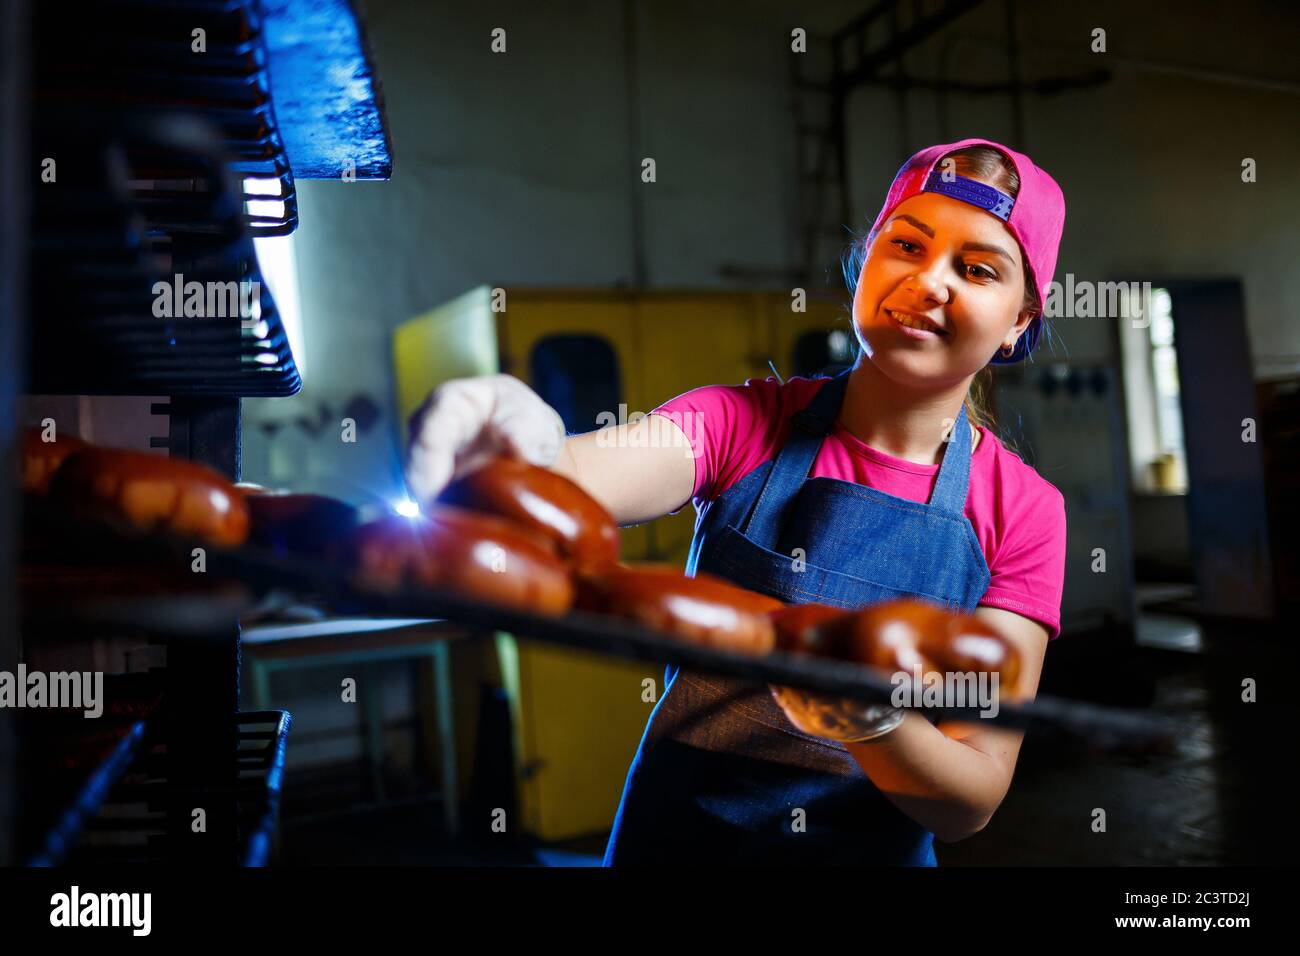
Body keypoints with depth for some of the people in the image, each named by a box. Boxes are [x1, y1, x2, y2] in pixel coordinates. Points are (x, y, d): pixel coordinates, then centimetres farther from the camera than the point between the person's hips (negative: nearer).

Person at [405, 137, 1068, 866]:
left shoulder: (1024, 511, -11)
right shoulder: (742, 422, -10)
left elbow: (973, 803, -14)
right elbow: (578, 476, -31)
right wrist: (526, 455, -52)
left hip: (874, 847, 0)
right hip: (672, 834, 1)